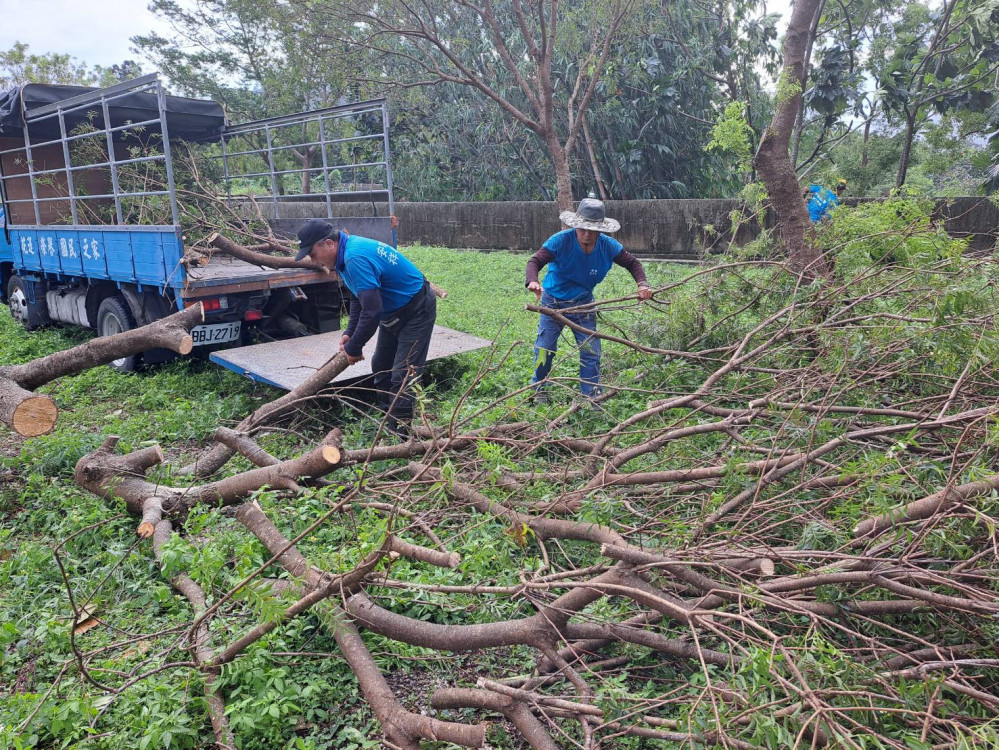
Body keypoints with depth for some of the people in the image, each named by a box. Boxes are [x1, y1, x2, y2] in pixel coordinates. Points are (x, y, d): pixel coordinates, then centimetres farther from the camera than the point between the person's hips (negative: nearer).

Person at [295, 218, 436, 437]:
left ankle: (399, 434, -4)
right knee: (381, 367, 17)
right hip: (394, 311, 11)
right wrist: (349, 332, 3)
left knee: (402, 376, -11)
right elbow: (357, 297, 13)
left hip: (416, 311, -11)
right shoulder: (346, 251, 0)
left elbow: (371, 311, -33)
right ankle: (387, 420, 30)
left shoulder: (356, 258, -32)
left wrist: (354, 348, -20)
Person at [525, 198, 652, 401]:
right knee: (545, 349, 0)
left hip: (583, 303, 3)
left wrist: (642, 284, -16)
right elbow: (535, 261, -30)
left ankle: (591, 395, 14)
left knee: (591, 351, 1)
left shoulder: (608, 246, -12)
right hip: (553, 301, -2)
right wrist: (532, 281, -52)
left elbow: (633, 263, 2)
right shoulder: (561, 241, -24)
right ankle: (538, 388, 24)